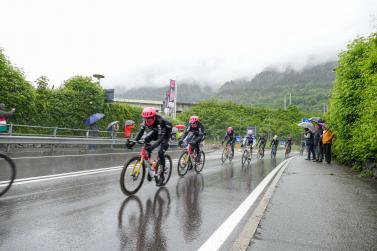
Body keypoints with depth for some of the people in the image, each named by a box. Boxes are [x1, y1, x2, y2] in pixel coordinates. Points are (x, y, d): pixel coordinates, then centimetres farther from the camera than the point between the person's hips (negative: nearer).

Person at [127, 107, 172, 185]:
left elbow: (160, 138, -44)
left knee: (160, 152, -19)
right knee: (146, 139, -21)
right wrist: (133, 142, -36)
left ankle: (162, 174, -6)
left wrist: (152, 146, -59)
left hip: (166, 132, -6)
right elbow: (140, 132, -21)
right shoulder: (146, 121, -21)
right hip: (156, 131, 6)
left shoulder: (160, 121, -39)